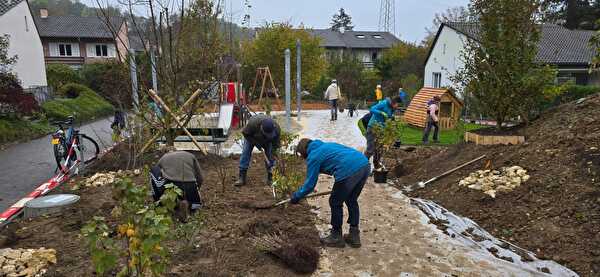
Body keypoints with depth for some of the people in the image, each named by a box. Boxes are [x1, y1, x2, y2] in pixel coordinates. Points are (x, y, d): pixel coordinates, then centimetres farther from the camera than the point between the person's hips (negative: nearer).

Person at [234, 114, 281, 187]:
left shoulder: (277, 129, -37)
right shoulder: (253, 123, -44)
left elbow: (275, 145, -25)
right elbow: (245, 133, -25)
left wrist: (272, 157, -33)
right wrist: (256, 143, -31)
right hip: (251, 136, -1)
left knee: (270, 156, -10)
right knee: (245, 153, -9)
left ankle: (270, 178, 0)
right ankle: (242, 177, -4)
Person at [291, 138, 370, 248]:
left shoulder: (313, 156, 8)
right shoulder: (326, 145, 31)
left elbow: (310, 183, 7)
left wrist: (296, 196, 23)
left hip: (350, 170, -9)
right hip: (365, 164, 9)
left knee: (335, 203, 12)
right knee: (351, 201, 24)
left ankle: (336, 237, 24)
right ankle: (354, 235, 31)